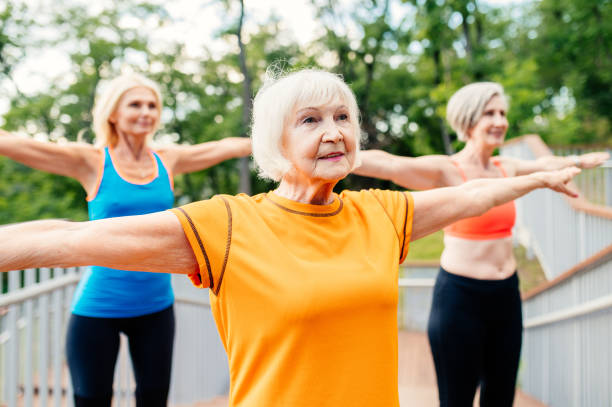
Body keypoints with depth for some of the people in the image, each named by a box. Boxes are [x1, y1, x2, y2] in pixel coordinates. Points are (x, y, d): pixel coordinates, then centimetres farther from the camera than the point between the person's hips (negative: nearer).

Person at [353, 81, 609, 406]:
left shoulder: (506, 168, 8)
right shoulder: (446, 171, -12)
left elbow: (546, 164, 30)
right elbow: (387, 164, -28)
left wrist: (582, 160, 45)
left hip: (506, 295, 6)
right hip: (460, 297, -6)